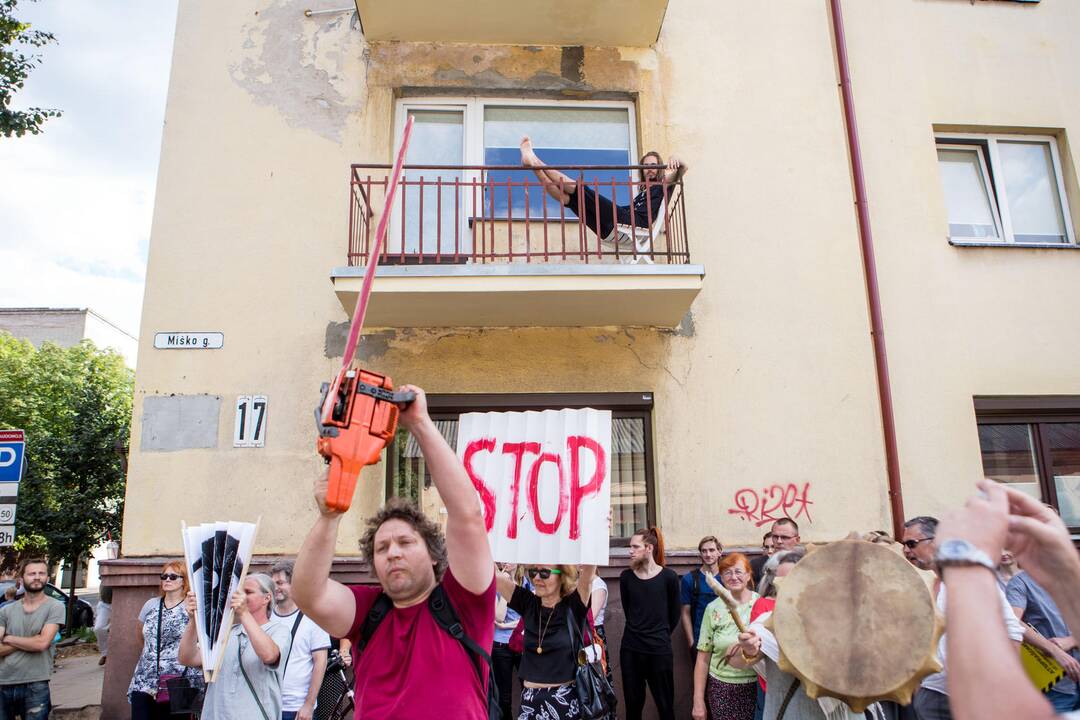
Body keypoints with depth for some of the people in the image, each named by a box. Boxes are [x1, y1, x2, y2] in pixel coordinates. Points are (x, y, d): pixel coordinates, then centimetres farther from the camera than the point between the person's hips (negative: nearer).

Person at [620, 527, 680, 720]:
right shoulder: (626, 576, 0)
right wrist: (637, 632, 7)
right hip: (630, 649, 3)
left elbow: (674, 614, 3)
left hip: (659, 650, -2)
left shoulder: (668, 576, -8)